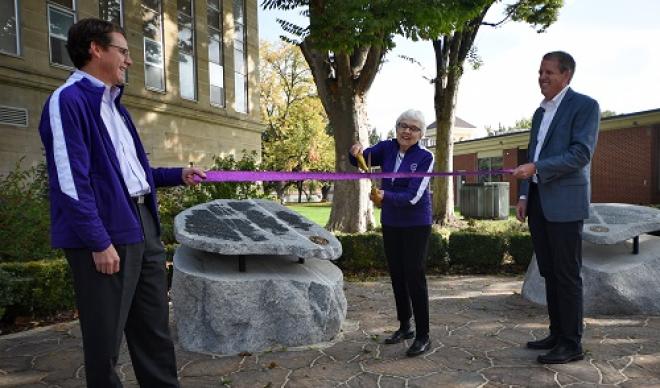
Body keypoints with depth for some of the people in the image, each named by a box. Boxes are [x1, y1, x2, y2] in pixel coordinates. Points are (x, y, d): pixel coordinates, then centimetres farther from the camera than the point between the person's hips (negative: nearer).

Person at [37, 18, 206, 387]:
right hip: (105, 235, -9)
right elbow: (71, 181, -17)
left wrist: (178, 175, 18)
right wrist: (99, 242, -19)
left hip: (144, 227, 9)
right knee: (106, 336, 5)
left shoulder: (113, 104, 18)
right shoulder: (68, 100, -10)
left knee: (155, 328, 15)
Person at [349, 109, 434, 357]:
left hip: (416, 224, -5)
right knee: (396, 275, 12)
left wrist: (385, 196, -38)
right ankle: (405, 327, 28)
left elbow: (413, 196, -22)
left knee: (414, 276, -6)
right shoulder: (387, 148, -1)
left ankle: (423, 336, 6)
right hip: (390, 223, 5)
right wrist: (356, 152, -32)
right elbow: (359, 161, -9)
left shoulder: (425, 157, -14)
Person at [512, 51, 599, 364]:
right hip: (538, 202, 7)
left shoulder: (584, 106, -4)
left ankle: (572, 344, 10)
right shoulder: (540, 112, 19)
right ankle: (557, 334, 24)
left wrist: (535, 168, -22)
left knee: (566, 274, -1)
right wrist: (524, 195, 12)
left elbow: (581, 154, -15)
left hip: (564, 203, -7)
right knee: (549, 273, 12)